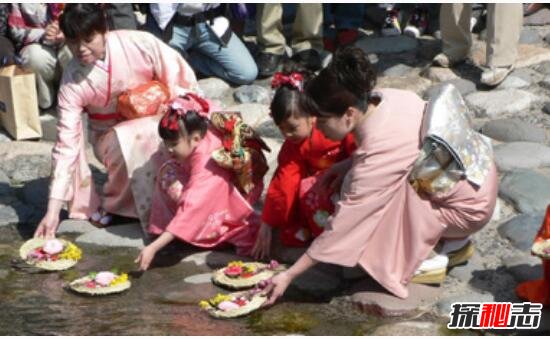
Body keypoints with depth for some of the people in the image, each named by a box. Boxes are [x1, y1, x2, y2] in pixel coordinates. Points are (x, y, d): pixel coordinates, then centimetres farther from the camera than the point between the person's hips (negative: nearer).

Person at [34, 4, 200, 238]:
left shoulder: (139, 44, -22)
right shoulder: (72, 81, -20)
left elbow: (182, 83, -11)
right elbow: (67, 145, -19)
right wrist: (53, 211, -24)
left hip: (159, 124, 1)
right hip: (112, 138, -1)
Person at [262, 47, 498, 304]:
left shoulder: (379, 152, -31)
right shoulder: (383, 98, -11)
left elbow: (344, 225, -26)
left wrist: (289, 275, -20)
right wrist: (342, 168, -4)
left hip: (470, 205, -8)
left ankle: (453, 242, 1)